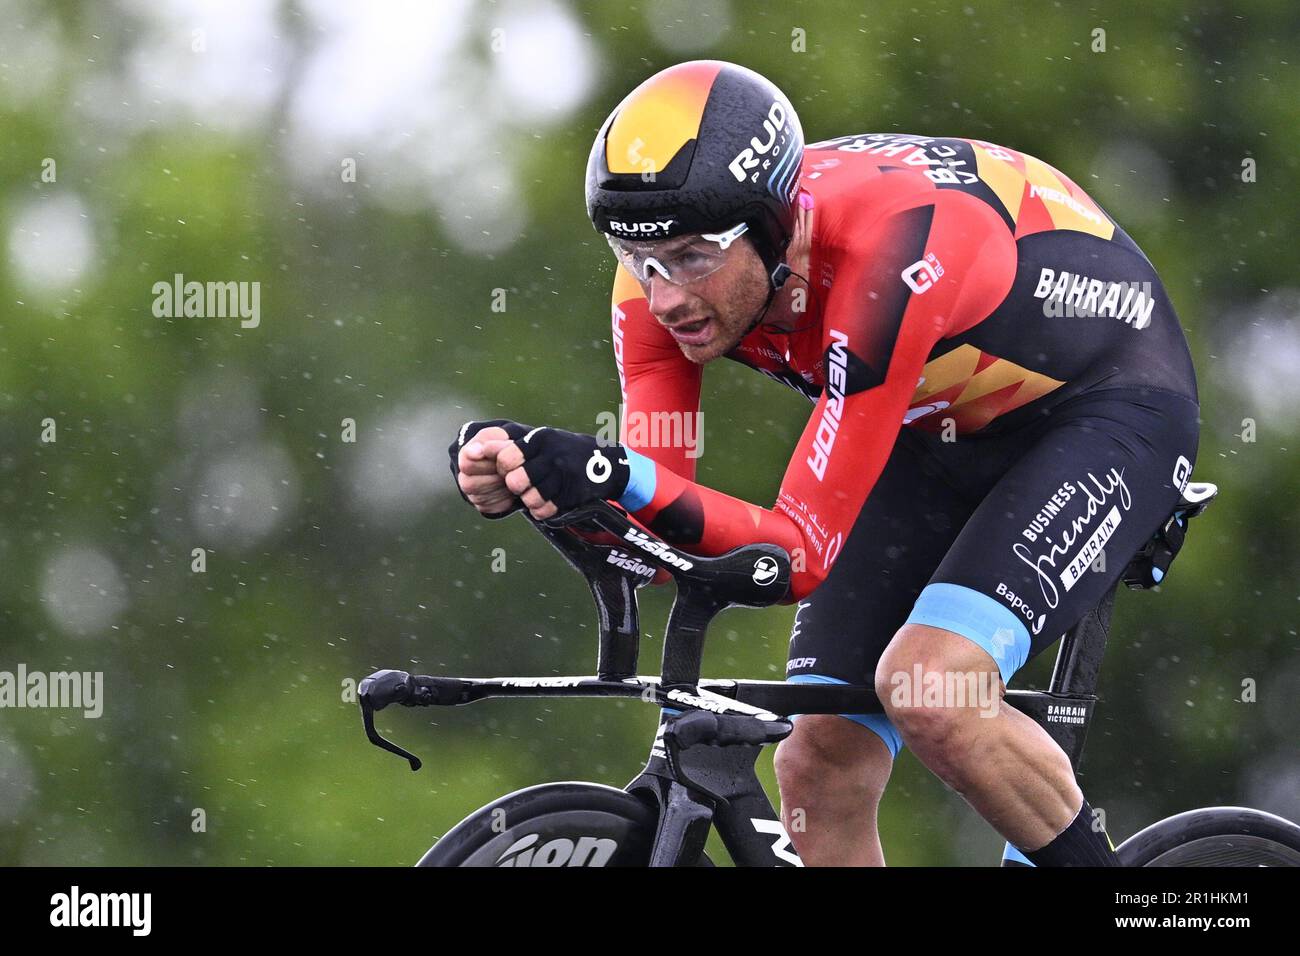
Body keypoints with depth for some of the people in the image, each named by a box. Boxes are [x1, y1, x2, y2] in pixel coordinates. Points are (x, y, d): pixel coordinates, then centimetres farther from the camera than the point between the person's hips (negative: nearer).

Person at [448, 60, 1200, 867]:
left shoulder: (887, 249, -38)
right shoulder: (668, 271, -19)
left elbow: (805, 554, -39)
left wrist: (612, 475, -53)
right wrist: (524, 481, -40)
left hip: (1106, 399, -7)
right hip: (943, 429, 7)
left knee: (928, 686, -30)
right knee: (819, 766, -6)